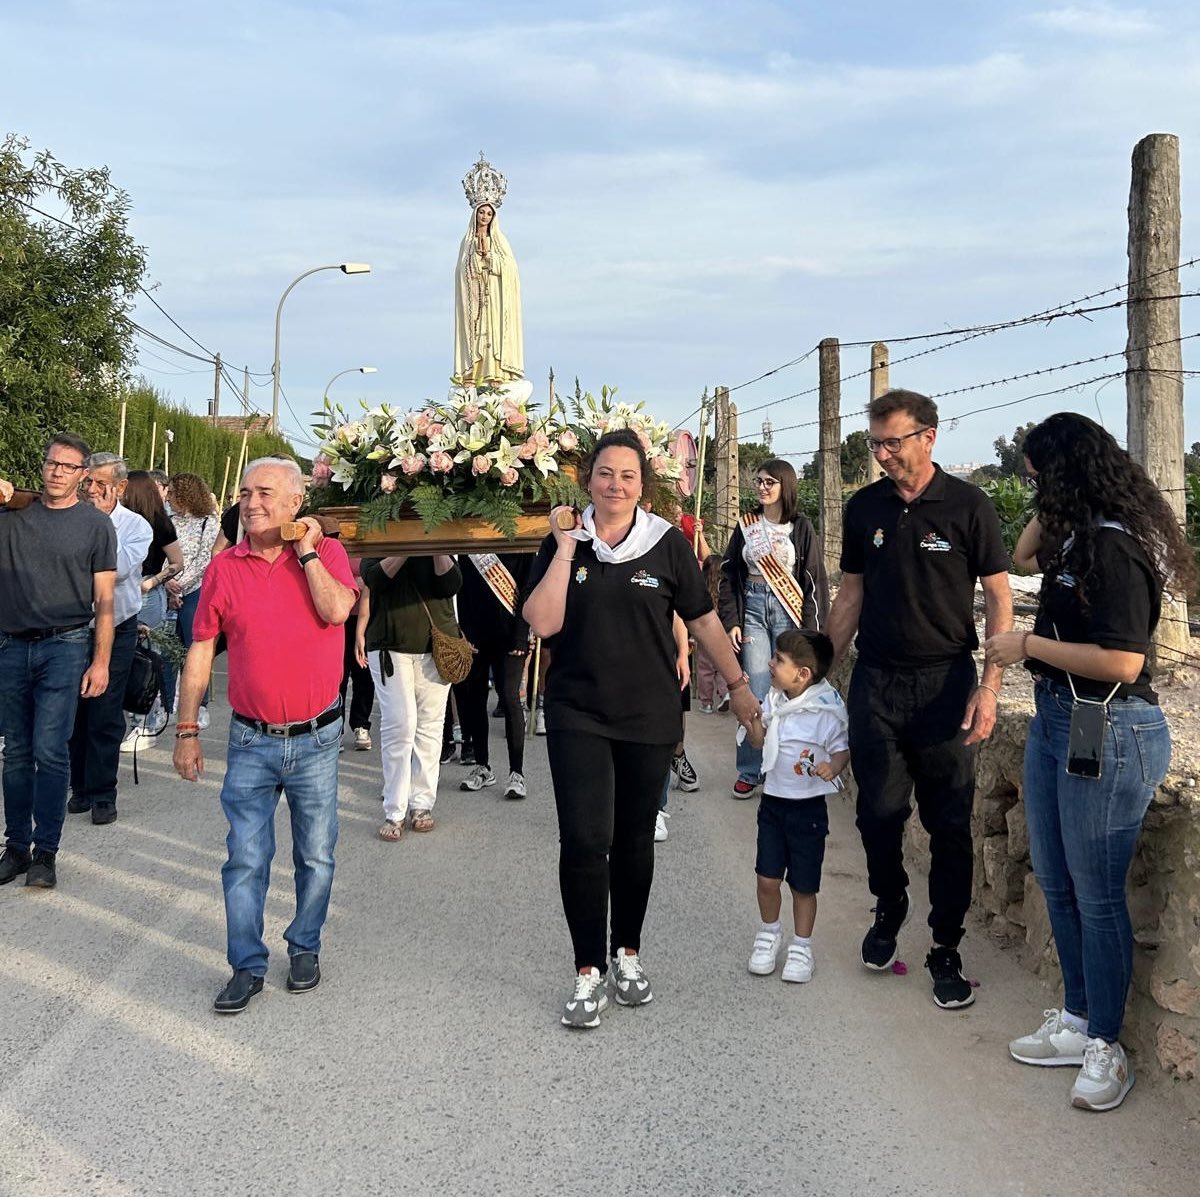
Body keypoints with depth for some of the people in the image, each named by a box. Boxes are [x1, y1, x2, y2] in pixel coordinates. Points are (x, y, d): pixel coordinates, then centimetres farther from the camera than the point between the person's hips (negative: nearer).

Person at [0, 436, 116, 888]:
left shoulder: (95, 524, 2)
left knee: (49, 750, -6)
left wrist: (101, 661, -5)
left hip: (65, 647, -3)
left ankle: (45, 851, 4)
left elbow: (104, 601, 2)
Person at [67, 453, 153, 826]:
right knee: (76, 713, 10)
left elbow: (120, 568, -21)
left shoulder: (136, 526, -3)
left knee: (105, 717, 0)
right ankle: (81, 787, 24)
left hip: (116, 630, -2)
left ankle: (102, 795, 10)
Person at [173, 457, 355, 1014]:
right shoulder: (224, 567, 2)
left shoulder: (326, 552, -1)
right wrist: (187, 729, 3)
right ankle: (247, 966, 13)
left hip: (315, 738, -1)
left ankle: (305, 947, 29)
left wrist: (306, 550, -14)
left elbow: (336, 610, -21)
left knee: (315, 856, 11)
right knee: (245, 859, 2)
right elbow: (200, 653, 5)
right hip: (251, 741, 1)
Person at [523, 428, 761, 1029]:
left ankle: (627, 955, 30)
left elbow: (703, 620, 6)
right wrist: (565, 549, -14)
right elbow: (543, 623, -11)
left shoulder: (668, 543, -2)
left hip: (649, 716, 1)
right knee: (584, 840, -9)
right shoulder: (563, 543, 0)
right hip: (577, 715, -1)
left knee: (634, 839, 12)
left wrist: (738, 685, 10)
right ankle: (589, 972, 3)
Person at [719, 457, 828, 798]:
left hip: (788, 612, -2)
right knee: (756, 694, -3)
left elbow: (814, 580, -1)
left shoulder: (801, 527, 0)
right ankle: (749, 771, 4)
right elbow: (730, 577, 10)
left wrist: (810, 629, -7)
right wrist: (731, 622, 1)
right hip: (753, 610, 2)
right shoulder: (746, 526, 9)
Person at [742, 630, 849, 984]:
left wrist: (832, 768, -32)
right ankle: (770, 932, 30)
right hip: (772, 800, 5)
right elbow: (759, 739, 12)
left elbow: (842, 749, -11)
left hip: (808, 806, -5)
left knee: (803, 884, 7)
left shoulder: (826, 711, -17)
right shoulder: (774, 700, 2)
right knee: (767, 878, 5)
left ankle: (801, 945, 25)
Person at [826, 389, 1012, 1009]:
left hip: (945, 681, -3)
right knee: (879, 813, 7)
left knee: (949, 825, 2)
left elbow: (998, 597, -3)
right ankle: (888, 912, 32)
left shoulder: (967, 505, -5)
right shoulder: (864, 507, 6)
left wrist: (989, 686, -12)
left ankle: (946, 951, 14)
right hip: (875, 682, 3)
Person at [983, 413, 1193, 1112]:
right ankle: (1079, 1022, 30)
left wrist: (1029, 645, -16)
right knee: (1057, 884, 17)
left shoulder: (1115, 545, -21)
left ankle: (1106, 1047, 17)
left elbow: (1123, 662, -27)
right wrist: (1050, 508, 11)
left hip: (1107, 732, -10)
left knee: (1097, 895, 2)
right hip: (1057, 721, 10)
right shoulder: (1079, 537, 8)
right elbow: (1026, 558, 28)